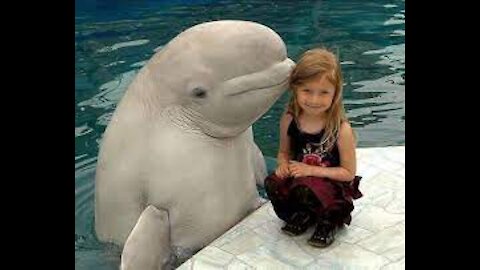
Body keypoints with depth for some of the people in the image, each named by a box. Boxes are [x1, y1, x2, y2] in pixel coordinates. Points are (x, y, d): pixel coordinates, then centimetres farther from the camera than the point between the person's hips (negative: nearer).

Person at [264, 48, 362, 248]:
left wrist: (311, 170, -21)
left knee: (306, 189, -35)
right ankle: (302, 216, 7)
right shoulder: (289, 120, -7)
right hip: (300, 178, 5)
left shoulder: (341, 129, -19)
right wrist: (283, 164, -14)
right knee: (273, 183, -24)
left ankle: (329, 221, -1)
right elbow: (284, 152, 11)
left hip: (334, 185, -4)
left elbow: (348, 172, -13)